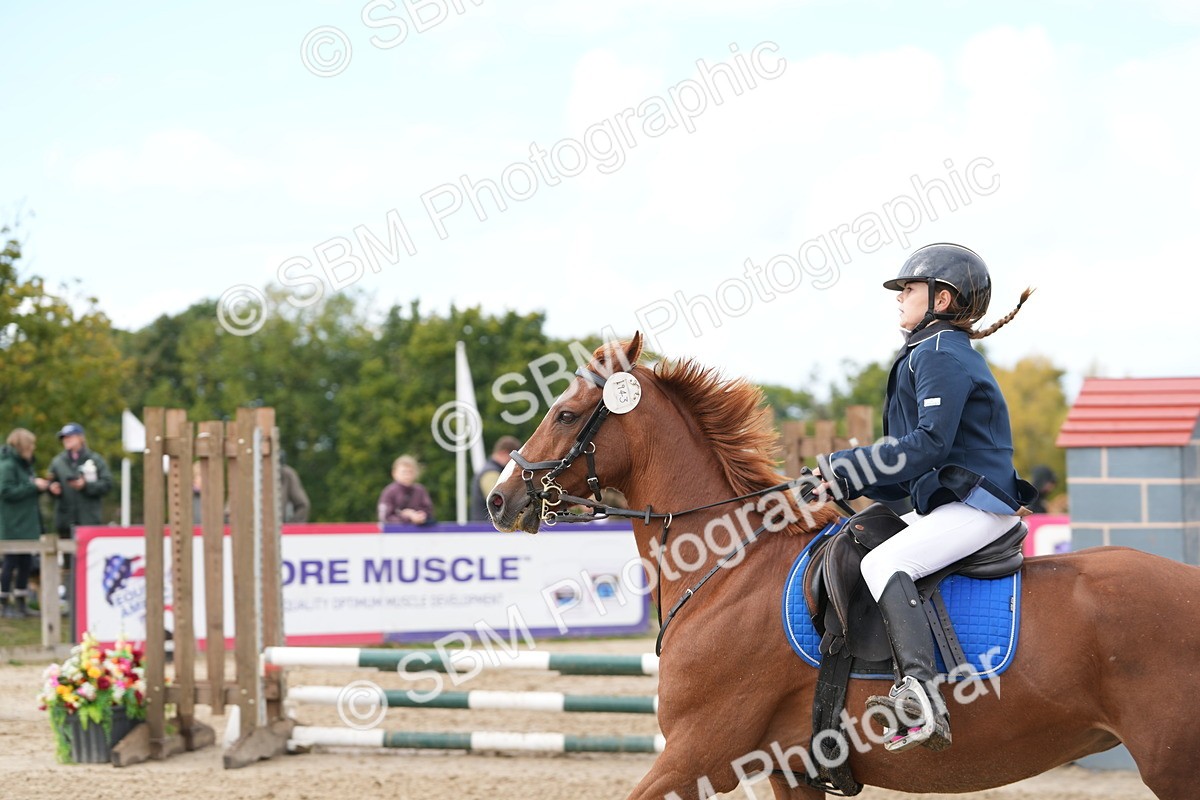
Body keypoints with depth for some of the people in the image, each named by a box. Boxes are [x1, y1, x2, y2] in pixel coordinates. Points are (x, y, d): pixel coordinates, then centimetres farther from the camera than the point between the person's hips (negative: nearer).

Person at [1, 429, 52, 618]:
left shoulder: (25, 465, 14)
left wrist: (41, 485, -2)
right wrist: (34, 486, -19)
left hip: (27, 524, 9)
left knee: (25, 563, 10)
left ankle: (21, 604, 17)